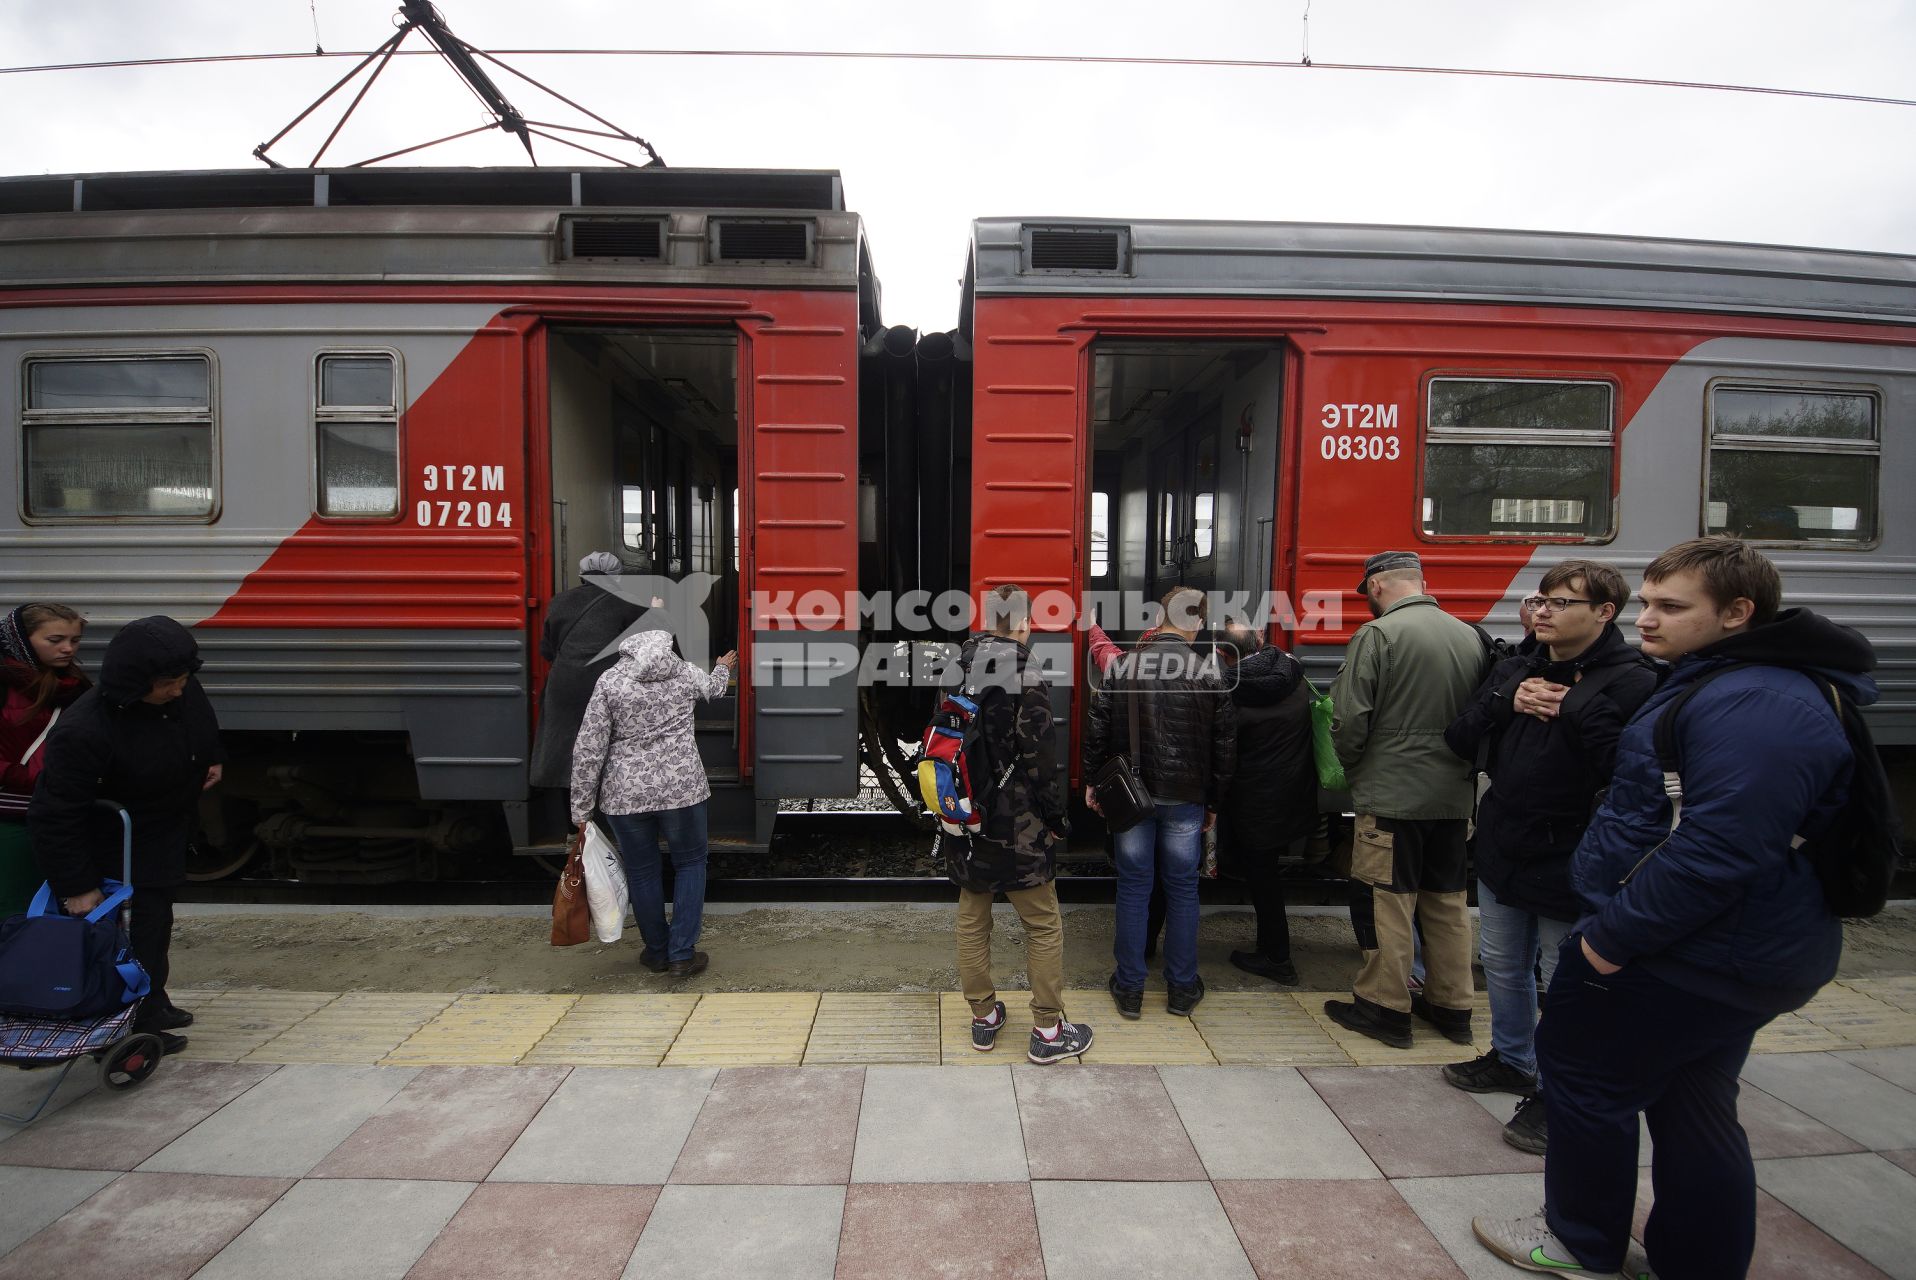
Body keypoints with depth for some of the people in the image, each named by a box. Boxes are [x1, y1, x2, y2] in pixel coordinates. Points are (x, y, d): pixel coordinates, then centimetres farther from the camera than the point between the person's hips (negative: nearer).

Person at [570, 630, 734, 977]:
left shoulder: (609, 682, -2)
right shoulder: (685, 673, 3)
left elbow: (588, 749, -6)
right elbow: (713, 688, 28)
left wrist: (582, 809, 1)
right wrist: (723, 668, 51)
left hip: (625, 794, 0)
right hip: (680, 788, 0)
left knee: (641, 872, 16)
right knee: (690, 863, 16)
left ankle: (657, 953, 29)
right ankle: (682, 954, 15)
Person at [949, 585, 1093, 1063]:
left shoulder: (956, 673, 3)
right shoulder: (1023, 679, -18)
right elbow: (1041, 759, -18)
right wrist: (1055, 819, -6)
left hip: (964, 822, 7)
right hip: (1015, 827, -6)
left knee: (972, 921, 16)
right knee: (1044, 927, 8)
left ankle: (983, 1018, 29)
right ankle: (1048, 1032, 17)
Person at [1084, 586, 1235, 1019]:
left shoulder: (1125, 665, -4)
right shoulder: (1207, 673, -5)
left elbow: (1096, 728, -2)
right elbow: (1225, 744, 1)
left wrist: (1093, 781, 9)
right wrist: (1214, 801, 11)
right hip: (1186, 799, 0)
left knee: (1133, 888, 8)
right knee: (1182, 889, 12)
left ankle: (1129, 988, 17)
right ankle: (1182, 988, 23)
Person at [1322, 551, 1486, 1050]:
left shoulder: (1377, 634, -14)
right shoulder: (1471, 636, 4)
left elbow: (1350, 722, -15)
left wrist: (1350, 769, 4)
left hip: (1392, 797, -6)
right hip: (1453, 795, 6)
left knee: (1386, 901, 5)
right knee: (1448, 901, 16)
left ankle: (1385, 1008, 16)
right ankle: (1452, 1006, 29)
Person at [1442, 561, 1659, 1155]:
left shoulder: (1633, 681, -15)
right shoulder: (1516, 669, 6)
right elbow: (1460, 739, 2)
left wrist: (1575, 712, -26)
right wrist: (1504, 704, -13)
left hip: (1569, 862, -7)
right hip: (1502, 849, 7)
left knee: (1563, 985, 7)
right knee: (1503, 965, 22)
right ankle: (1512, 1060, 44)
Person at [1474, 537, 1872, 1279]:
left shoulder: (1753, 707, -24)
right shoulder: (1719, 683, 12)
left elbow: (1716, 852, -30)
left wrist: (1615, 933, -22)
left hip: (1692, 962, -10)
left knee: (1585, 1077, 7)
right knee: (1692, 1107, 20)